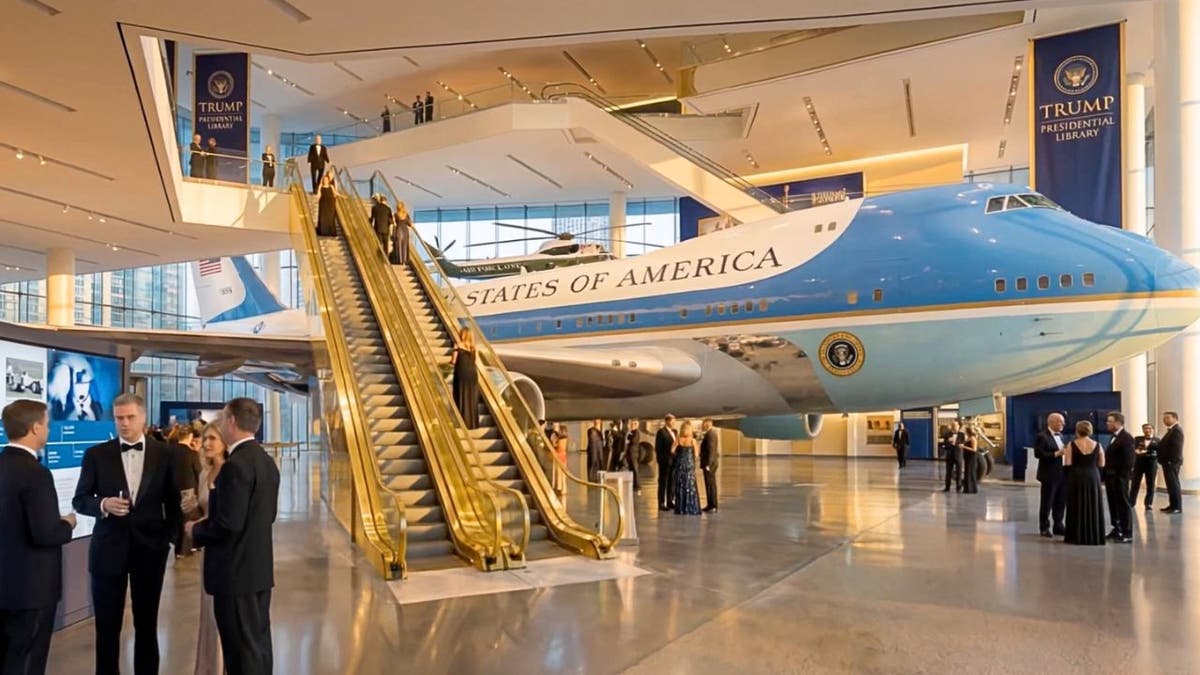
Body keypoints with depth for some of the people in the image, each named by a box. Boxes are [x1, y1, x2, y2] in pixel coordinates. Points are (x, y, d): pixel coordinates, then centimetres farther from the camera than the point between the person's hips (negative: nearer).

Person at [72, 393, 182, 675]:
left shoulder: (164, 454, 1)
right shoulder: (96, 454, -1)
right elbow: (79, 500, 3)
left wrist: (169, 537, 0)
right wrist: (103, 504, -17)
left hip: (150, 548, 0)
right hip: (109, 549, 0)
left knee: (147, 624, 11)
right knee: (107, 625, 8)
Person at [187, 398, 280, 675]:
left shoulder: (235, 464, -20)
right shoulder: (266, 461, 9)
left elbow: (228, 524, -23)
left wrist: (196, 531, -5)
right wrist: (211, 508, 16)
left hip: (236, 571, -9)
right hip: (259, 568, 9)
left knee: (242, 650, 0)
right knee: (258, 642, 16)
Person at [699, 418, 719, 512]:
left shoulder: (710, 434, -17)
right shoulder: (713, 433, 15)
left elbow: (711, 450, -22)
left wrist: (708, 464, -23)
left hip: (709, 463, -10)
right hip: (711, 462, 10)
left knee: (710, 484, -7)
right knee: (711, 484, 13)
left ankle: (712, 505, -4)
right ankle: (712, 505, 18)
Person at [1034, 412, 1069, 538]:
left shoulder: (1060, 435, 15)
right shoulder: (1042, 436, -11)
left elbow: (1062, 451, 22)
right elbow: (1038, 453, -18)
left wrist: (1067, 451, 1)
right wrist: (1056, 454, -22)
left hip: (1062, 474, 8)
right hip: (1050, 475, -8)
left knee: (1061, 502, 12)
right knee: (1047, 503, 0)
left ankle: (1058, 526, 24)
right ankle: (1045, 528, 9)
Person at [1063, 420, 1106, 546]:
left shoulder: (1071, 445, -8)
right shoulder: (1097, 445, 0)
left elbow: (1067, 464, -11)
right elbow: (1101, 464, 3)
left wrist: (1065, 454, 8)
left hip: (1076, 478, -2)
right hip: (1093, 478, 2)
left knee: (1077, 506, 5)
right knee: (1093, 506, 10)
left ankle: (1077, 536, 8)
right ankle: (1094, 537, 14)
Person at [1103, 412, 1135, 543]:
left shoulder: (1126, 438, -12)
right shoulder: (1115, 437, 16)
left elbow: (1128, 460, -18)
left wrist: (1121, 477, -19)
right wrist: (1106, 476, 12)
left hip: (1119, 478, -9)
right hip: (1111, 477, 9)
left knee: (1124, 505, -2)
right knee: (1113, 505, 14)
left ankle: (1127, 533, 4)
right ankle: (1117, 530, 22)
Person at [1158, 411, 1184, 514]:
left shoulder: (1177, 430, -12)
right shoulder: (1171, 431, 20)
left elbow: (1176, 447, -20)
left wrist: (1171, 461, -23)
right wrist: (1162, 460, 12)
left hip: (1172, 462, -10)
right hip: (1168, 462, 10)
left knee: (1174, 484, -7)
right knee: (1171, 485, 12)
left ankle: (1178, 507, -4)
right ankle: (1172, 505, 17)